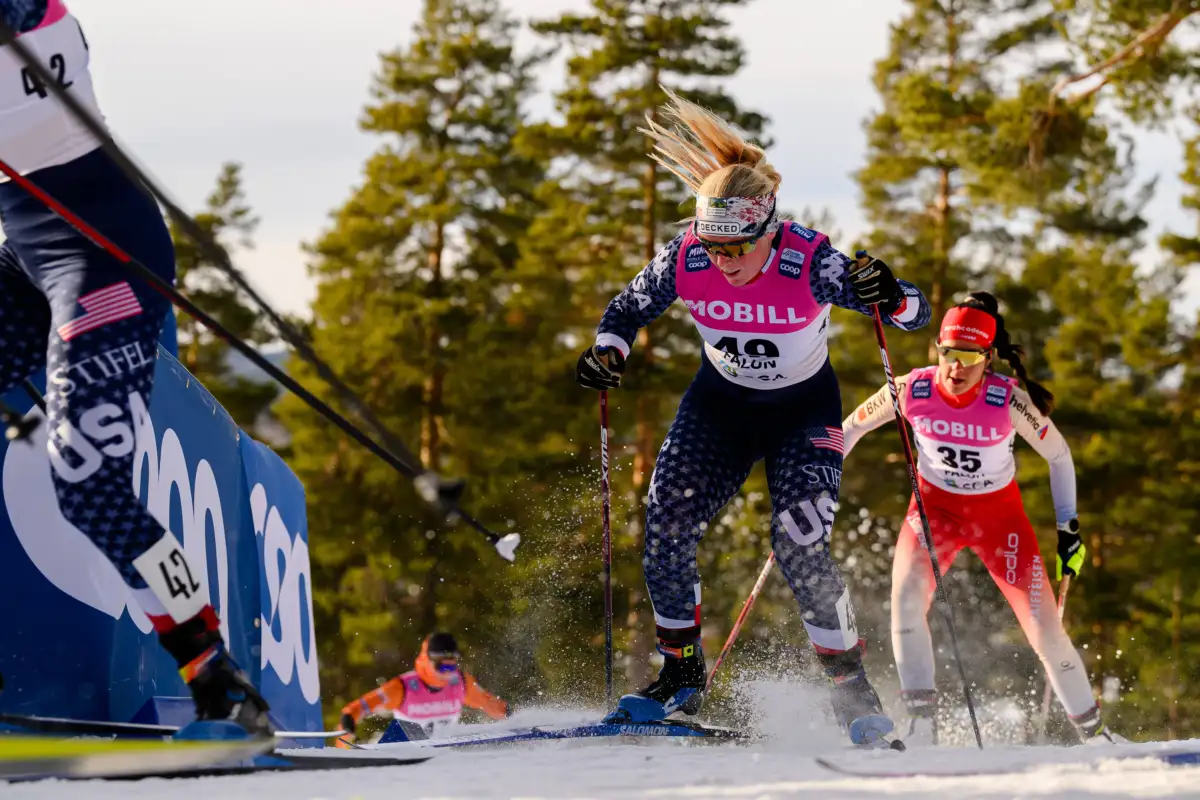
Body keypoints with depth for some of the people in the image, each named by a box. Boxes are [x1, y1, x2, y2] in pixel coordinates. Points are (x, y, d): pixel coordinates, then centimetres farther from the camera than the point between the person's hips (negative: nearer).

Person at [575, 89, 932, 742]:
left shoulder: (811, 262, -30)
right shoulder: (684, 260, -21)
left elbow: (916, 314, -29)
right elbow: (627, 311, -2)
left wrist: (892, 300, -52)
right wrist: (606, 352, -23)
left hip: (804, 411, -3)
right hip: (720, 405, 3)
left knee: (799, 544, -19)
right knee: (665, 522, -13)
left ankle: (852, 691, -3)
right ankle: (682, 673, 5)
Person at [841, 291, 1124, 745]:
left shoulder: (1010, 401, -23)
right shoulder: (911, 391, -20)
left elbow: (1059, 456, -7)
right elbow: (852, 427, -1)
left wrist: (1069, 528, -8)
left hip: (999, 515, -1)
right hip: (934, 507, 1)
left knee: (1045, 628, -7)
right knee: (907, 595, -27)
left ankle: (1093, 731, 13)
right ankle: (922, 723, -22)